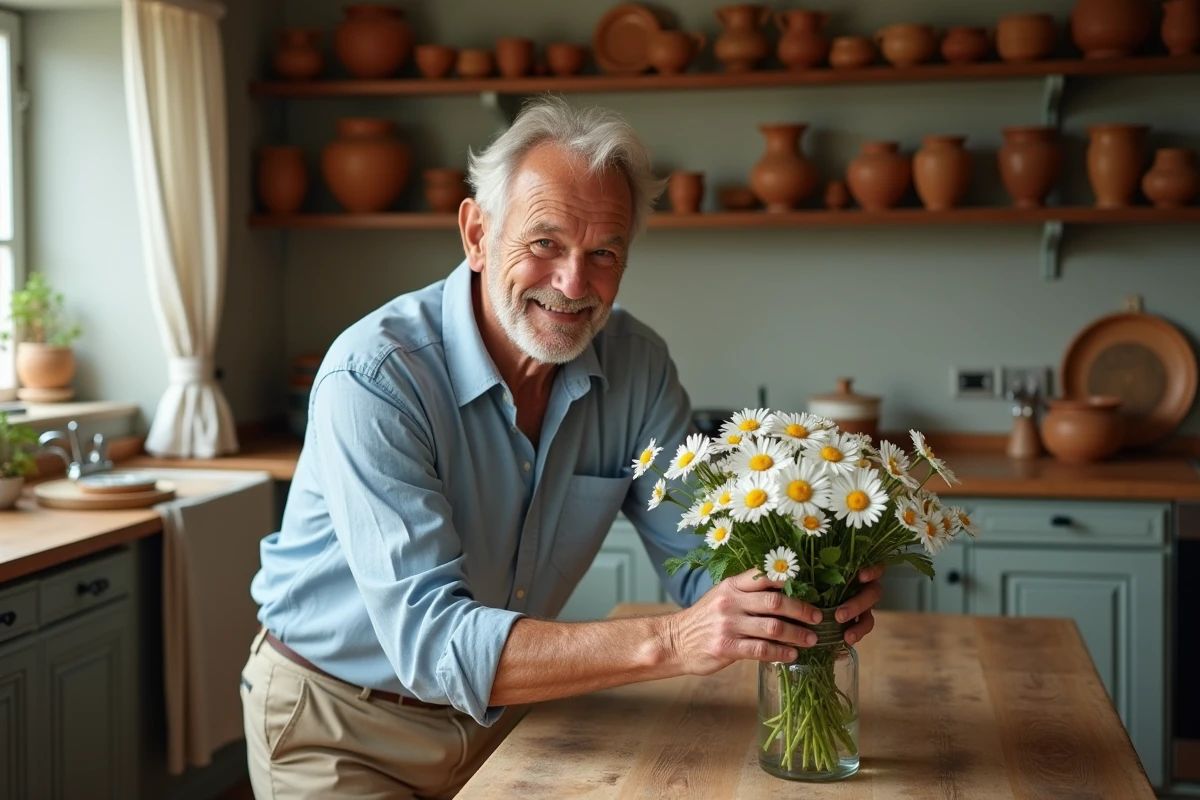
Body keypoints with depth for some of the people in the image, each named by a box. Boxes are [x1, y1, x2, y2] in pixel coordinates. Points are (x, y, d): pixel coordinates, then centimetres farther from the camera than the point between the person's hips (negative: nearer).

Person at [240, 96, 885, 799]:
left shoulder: (638, 365, -7)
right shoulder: (374, 377, -26)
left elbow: (702, 559, -6)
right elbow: (431, 642, -34)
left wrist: (806, 594, -29)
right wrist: (668, 643, -43)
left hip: (499, 713, 5)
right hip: (341, 727, -4)